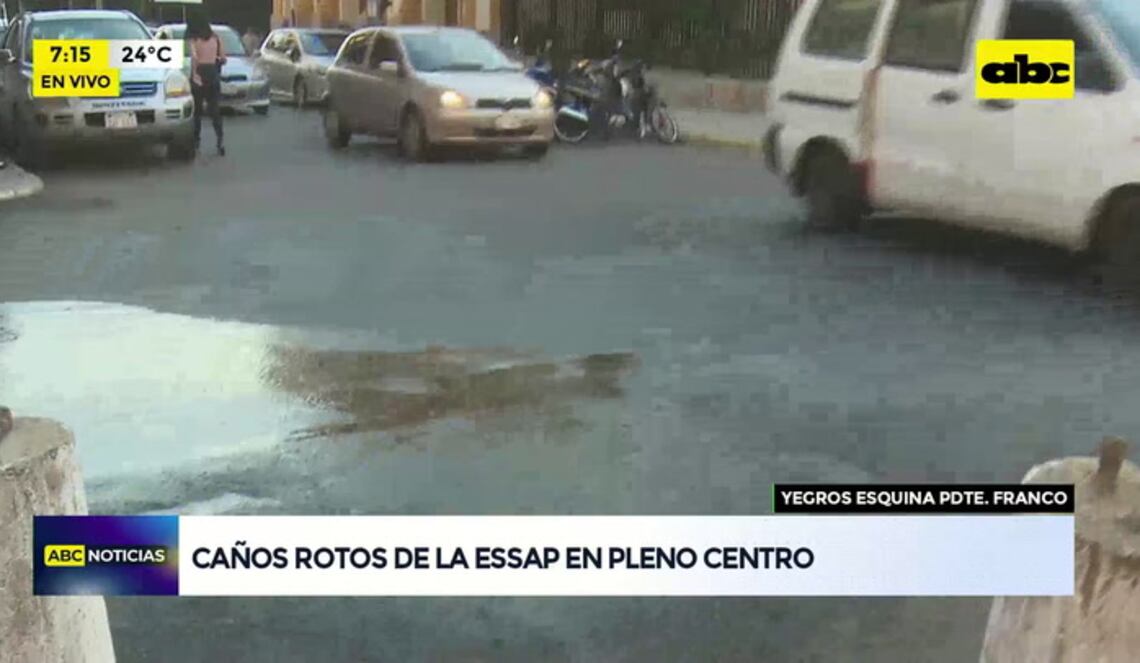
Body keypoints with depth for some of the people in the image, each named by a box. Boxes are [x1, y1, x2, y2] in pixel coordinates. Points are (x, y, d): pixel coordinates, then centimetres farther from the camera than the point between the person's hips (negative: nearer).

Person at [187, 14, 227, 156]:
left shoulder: (194, 39, -6)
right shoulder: (215, 38, 7)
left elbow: (194, 56, -24)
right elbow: (223, 59, 10)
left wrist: (194, 74, -18)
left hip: (200, 74, -3)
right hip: (213, 74, 3)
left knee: (197, 109, 11)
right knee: (215, 110, 6)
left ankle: (196, 140, 16)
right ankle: (220, 141, -8)